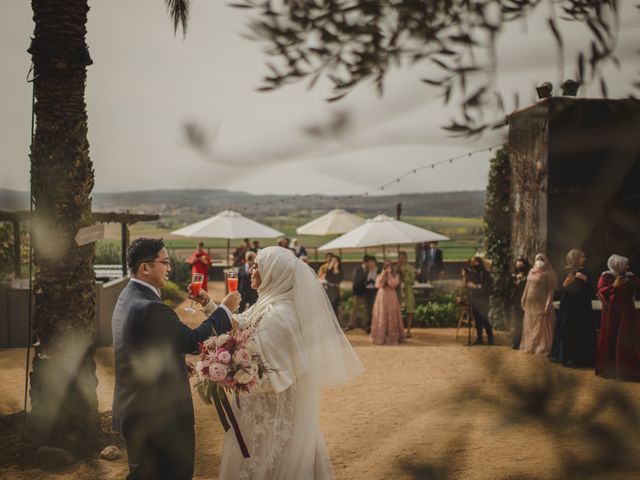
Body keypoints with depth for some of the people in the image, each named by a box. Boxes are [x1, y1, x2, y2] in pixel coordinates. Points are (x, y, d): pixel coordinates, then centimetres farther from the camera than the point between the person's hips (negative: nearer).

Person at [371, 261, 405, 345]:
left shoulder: (395, 275, 2)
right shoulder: (380, 276, 6)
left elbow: (394, 284, -14)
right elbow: (378, 285, -10)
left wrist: (389, 275, -13)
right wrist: (383, 274, -12)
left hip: (391, 298, -1)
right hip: (382, 297, 1)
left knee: (392, 317, -1)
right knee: (381, 317, 1)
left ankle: (392, 336, 5)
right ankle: (381, 336, 7)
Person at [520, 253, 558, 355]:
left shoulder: (548, 274, -7)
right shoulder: (531, 272, 12)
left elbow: (551, 290, -12)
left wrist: (548, 305, -20)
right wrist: (524, 300, 12)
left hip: (541, 303, -6)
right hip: (530, 303, 6)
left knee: (541, 327, -3)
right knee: (530, 326, 12)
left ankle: (542, 348, 2)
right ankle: (530, 346, 21)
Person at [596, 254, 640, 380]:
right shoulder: (606, 277, -4)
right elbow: (600, 292, -12)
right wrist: (614, 286, -20)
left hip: (627, 313, 4)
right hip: (612, 313, -3)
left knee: (628, 341, 2)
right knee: (610, 340, 0)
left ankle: (628, 369, 10)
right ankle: (609, 369, 9)